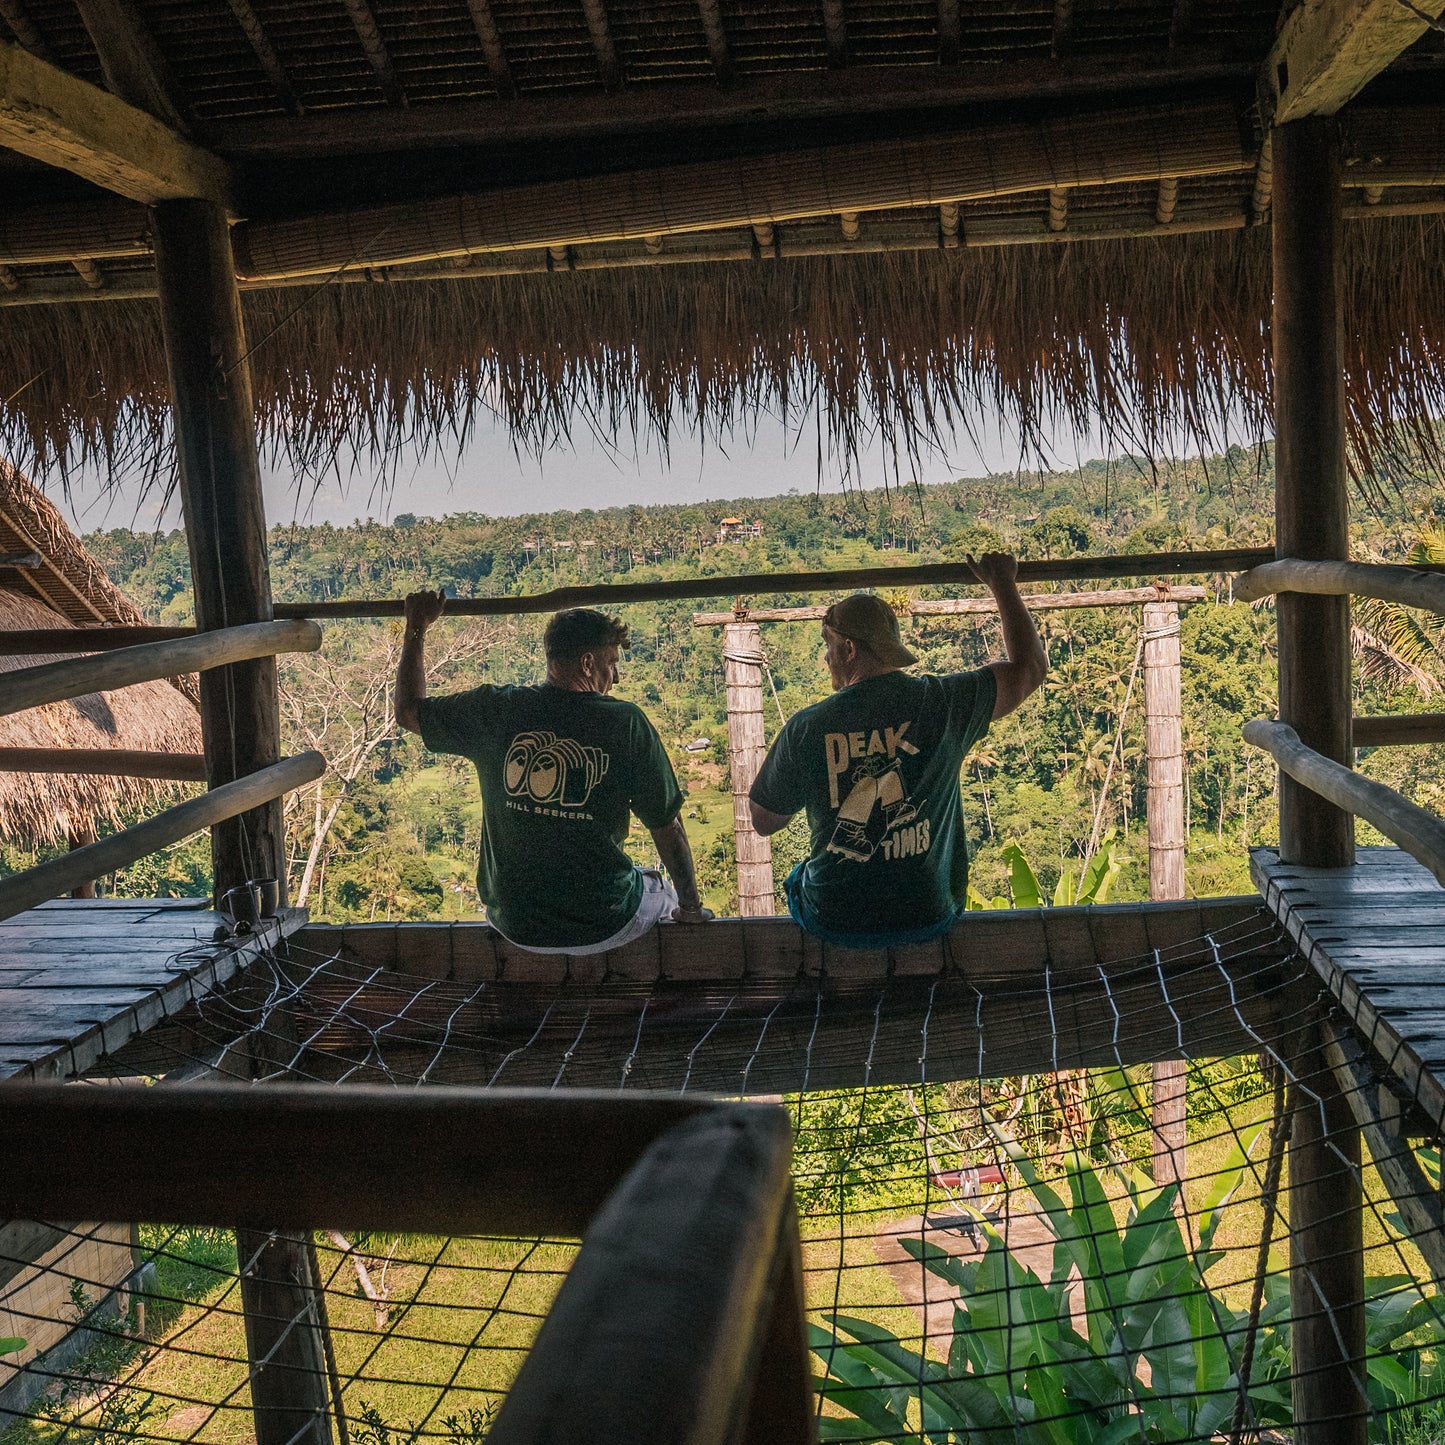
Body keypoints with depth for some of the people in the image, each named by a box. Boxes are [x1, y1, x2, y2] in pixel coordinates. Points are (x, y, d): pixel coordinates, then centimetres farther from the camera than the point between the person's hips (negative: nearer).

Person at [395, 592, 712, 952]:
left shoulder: (496, 711, -9)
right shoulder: (626, 723, -15)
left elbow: (408, 711, 9)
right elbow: (668, 828, -8)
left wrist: (416, 627, 20)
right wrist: (691, 907, 6)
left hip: (515, 927, 3)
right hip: (604, 927, -2)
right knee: (662, 889, 31)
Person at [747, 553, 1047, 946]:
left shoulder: (805, 729, -17)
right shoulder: (944, 703, -15)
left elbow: (764, 822, -3)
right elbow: (1030, 666, 1)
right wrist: (1003, 584, 14)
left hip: (835, 926, -1)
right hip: (930, 920, 1)